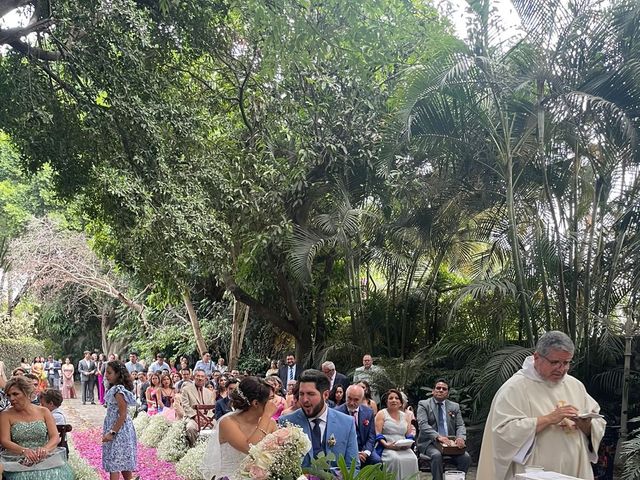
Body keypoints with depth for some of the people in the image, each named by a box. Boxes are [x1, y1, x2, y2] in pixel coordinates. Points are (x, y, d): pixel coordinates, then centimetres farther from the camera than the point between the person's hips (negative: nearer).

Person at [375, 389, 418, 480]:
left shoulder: (405, 416, 21)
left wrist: (409, 443, -2)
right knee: (395, 459, -35)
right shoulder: (381, 414, 7)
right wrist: (386, 444, -19)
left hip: (404, 448, 4)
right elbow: (377, 434, -3)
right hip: (387, 448, -4)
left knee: (412, 459, -27)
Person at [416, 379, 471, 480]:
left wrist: (460, 437, -16)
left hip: (450, 442, 4)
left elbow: (460, 425, 9)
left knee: (466, 457, -23)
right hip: (429, 442, -3)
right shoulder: (423, 404, 2)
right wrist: (438, 437, -27)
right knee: (437, 455, -35)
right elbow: (423, 425, -11)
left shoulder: (454, 406, 15)